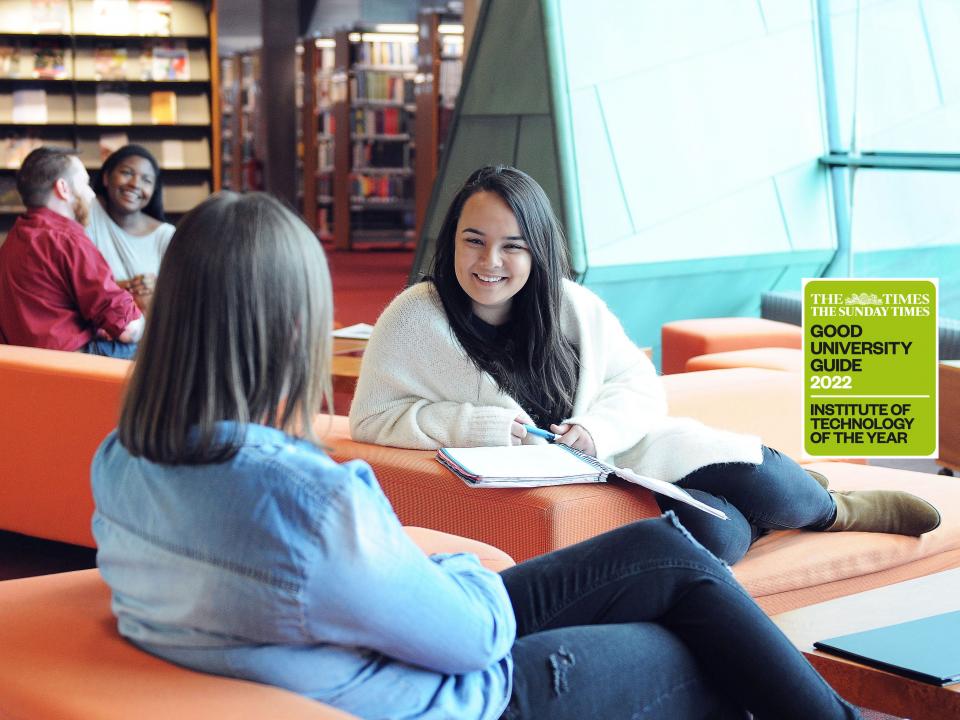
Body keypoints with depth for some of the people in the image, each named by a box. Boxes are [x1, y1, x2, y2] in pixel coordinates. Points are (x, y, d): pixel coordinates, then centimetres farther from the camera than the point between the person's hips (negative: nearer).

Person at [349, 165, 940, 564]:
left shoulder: (572, 306, -1)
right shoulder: (415, 319, -11)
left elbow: (640, 385, 3)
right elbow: (373, 417, -11)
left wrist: (596, 426, -19)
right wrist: (466, 423, -25)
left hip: (622, 450, 4)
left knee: (767, 487, -16)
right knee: (712, 533, -23)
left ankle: (832, 508, 23)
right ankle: (845, 513, 9)